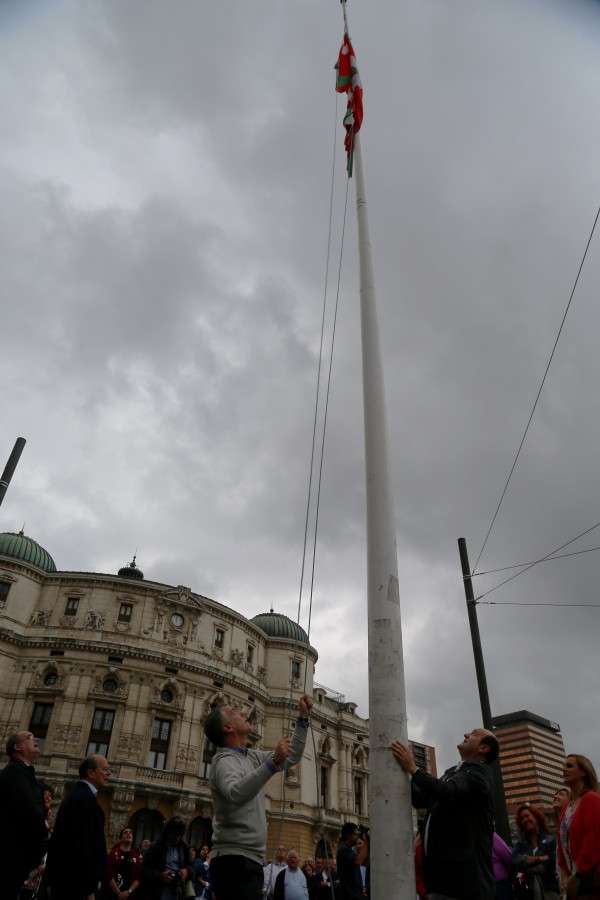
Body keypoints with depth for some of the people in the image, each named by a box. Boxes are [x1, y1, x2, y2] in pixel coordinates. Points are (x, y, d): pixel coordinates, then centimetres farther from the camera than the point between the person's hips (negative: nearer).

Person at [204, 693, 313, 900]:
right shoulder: (225, 760, -13)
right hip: (234, 860, -9)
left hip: (250, 859, 9)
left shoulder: (252, 757, 17)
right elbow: (236, 794, -34)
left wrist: (303, 718, 15)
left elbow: (292, 757, 23)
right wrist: (273, 763, -42)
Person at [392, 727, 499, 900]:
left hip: (464, 874, -8)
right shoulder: (452, 773, 18)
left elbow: (448, 792, -29)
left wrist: (412, 768, -20)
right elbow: (421, 800, 17)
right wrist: (403, 772, 9)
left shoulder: (479, 771, -10)